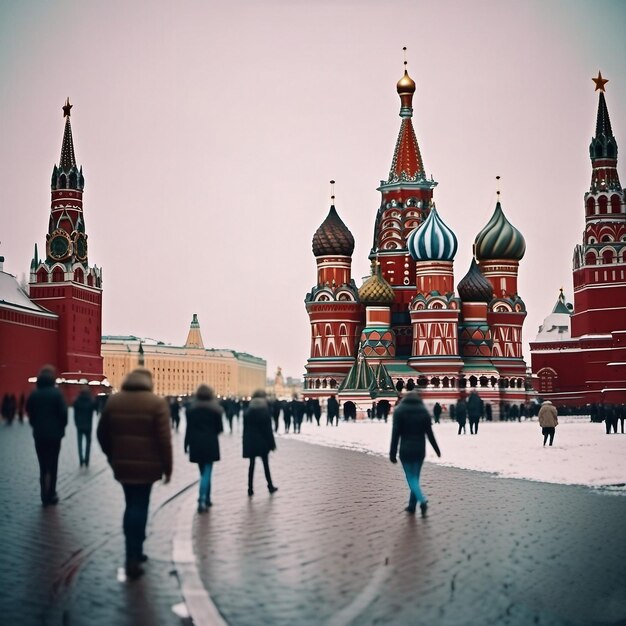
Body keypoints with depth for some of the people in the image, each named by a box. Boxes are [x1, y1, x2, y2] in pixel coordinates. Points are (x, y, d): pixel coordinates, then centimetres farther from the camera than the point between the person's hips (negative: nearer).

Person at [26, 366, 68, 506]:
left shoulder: (34, 394, 0)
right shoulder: (56, 393, -11)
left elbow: (29, 411, 5)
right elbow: (63, 412, -13)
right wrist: (62, 427, 4)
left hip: (39, 434, 3)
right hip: (54, 433, -3)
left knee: (43, 465, 9)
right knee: (53, 465, 7)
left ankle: (45, 496, 4)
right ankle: (51, 495, 7)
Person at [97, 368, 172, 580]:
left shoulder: (113, 401, 6)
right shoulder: (157, 403, -8)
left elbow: (102, 433, 11)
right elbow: (164, 439, -12)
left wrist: (112, 457, 22)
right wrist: (167, 467, -5)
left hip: (122, 463, 4)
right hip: (146, 464, -4)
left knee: (132, 506, 18)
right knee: (139, 507, 1)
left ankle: (134, 552, 22)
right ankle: (132, 559, -2)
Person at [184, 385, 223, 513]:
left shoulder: (191, 409, 3)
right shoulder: (215, 409, -1)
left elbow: (189, 429, 1)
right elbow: (220, 428, 2)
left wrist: (186, 444, 5)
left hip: (196, 443, 2)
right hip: (210, 443, -2)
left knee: (203, 472, 16)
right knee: (207, 472, -5)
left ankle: (206, 499, 19)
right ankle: (202, 500, -18)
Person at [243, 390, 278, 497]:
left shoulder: (247, 413, 0)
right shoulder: (265, 412, -9)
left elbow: (245, 429, 2)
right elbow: (269, 430, -8)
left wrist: (246, 443, 8)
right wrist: (272, 444, -2)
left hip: (250, 442, 2)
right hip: (263, 442, -2)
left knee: (252, 464, 7)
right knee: (265, 464, 11)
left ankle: (250, 489, 4)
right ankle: (270, 486, 19)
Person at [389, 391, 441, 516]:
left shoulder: (399, 411, -4)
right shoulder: (424, 411, 5)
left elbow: (395, 434, -8)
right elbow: (429, 433, 5)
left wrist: (392, 453, -6)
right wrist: (437, 449, 16)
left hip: (406, 450, -3)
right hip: (420, 450, 3)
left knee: (411, 479, -2)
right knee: (415, 477, 14)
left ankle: (422, 501, -24)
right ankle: (412, 505, 17)